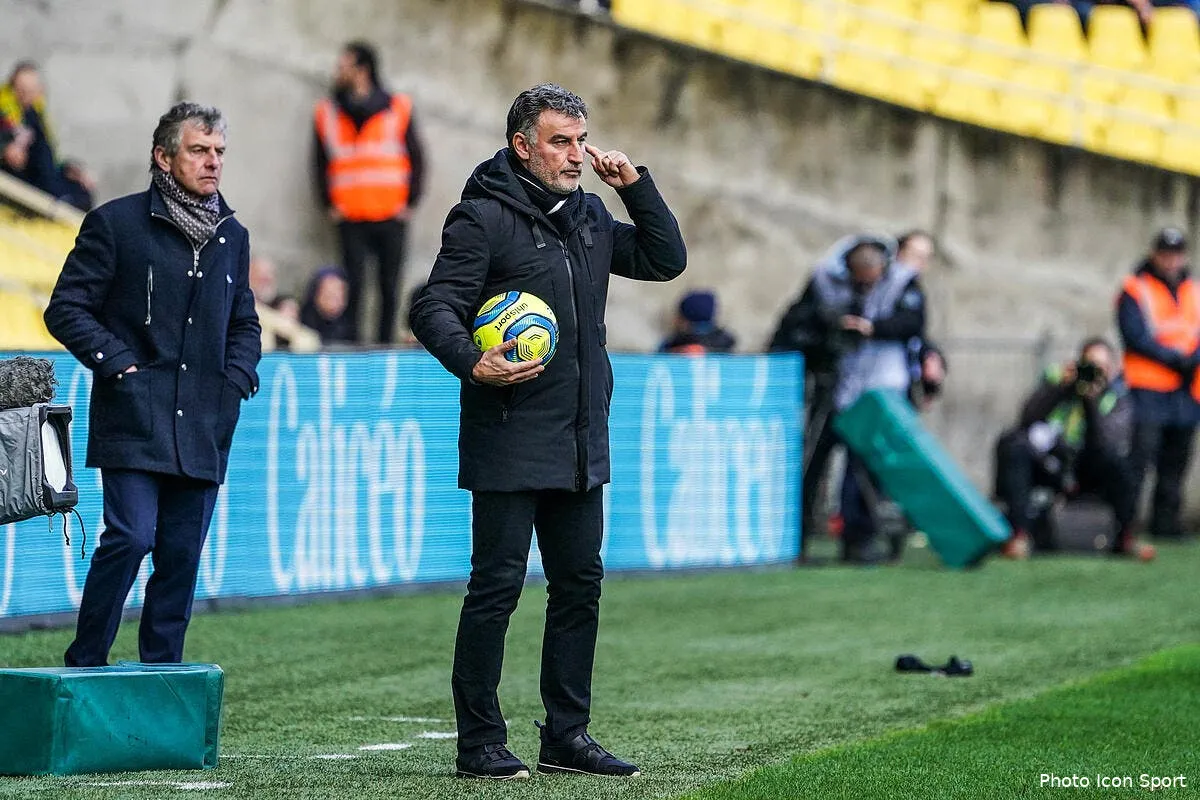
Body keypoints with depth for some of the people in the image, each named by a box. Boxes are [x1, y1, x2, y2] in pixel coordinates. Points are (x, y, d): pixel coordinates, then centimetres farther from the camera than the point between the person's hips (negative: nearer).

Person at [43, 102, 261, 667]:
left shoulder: (232, 237, 16)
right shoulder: (117, 223, -1)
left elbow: (244, 323, 27)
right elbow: (66, 308, -1)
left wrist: (238, 377, 8)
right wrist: (118, 363, -10)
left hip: (202, 428, 5)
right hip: (133, 420, -5)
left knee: (182, 554, 5)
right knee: (131, 536, -16)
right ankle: (84, 667, -4)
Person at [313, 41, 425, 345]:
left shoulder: (398, 109, 4)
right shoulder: (328, 112, 9)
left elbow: (417, 160, 7)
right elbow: (321, 164, 13)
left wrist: (409, 203, -1)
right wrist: (330, 205, 2)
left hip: (391, 216, 0)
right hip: (350, 218, 0)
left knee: (390, 286, 2)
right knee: (354, 286, -6)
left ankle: (386, 343, 9)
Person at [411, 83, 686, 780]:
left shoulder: (589, 216, 15)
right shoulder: (484, 217, -8)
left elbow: (665, 260, 18)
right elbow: (436, 309, -12)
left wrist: (636, 185, 7)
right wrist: (471, 362, -30)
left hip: (581, 445, 7)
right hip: (509, 443, -7)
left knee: (580, 584, 10)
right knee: (497, 586, -5)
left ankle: (568, 736, 18)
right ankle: (481, 744, 0)